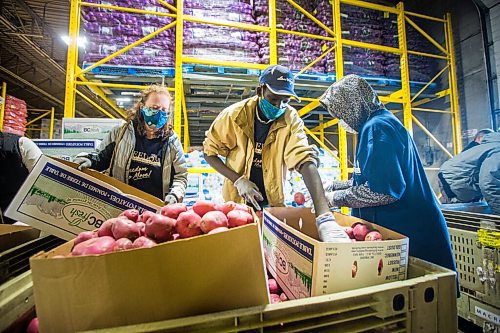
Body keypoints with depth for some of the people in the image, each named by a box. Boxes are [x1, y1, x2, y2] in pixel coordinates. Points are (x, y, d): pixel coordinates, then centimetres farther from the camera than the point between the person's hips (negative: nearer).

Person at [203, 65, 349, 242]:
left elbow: (305, 159, -26)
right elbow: (209, 152, -5)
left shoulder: (291, 120, -13)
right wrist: (239, 180, -17)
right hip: (237, 200, 0)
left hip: (273, 202, 1)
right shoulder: (234, 115, -14)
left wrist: (324, 216, -37)